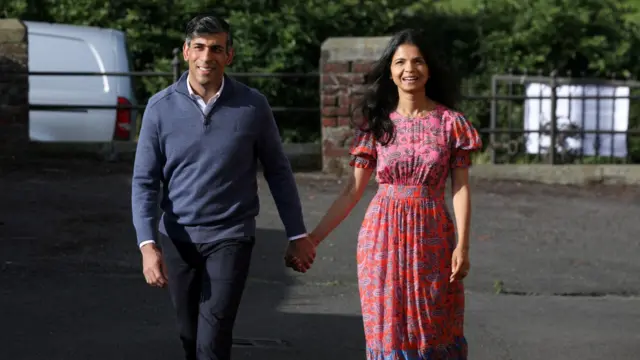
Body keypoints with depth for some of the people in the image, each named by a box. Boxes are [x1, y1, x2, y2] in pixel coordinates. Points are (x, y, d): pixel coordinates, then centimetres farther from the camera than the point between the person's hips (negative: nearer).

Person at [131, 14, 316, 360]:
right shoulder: (161, 107, -5)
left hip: (230, 237, -2)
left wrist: (297, 234, 6)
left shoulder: (252, 106, -6)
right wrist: (147, 245, -16)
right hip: (177, 239, 2)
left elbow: (278, 172, 4)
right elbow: (144, 181, -4)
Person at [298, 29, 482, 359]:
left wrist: (462, 244, -12)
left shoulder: (451, 122, -1)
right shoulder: (377, 124, 2)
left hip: (431, 236, -1)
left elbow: (461, 188, -2)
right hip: (384, 236, 1)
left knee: (434, 331, 7)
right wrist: (314, 237, -2)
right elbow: (353, 190, 3)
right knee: (389, 329, 4)